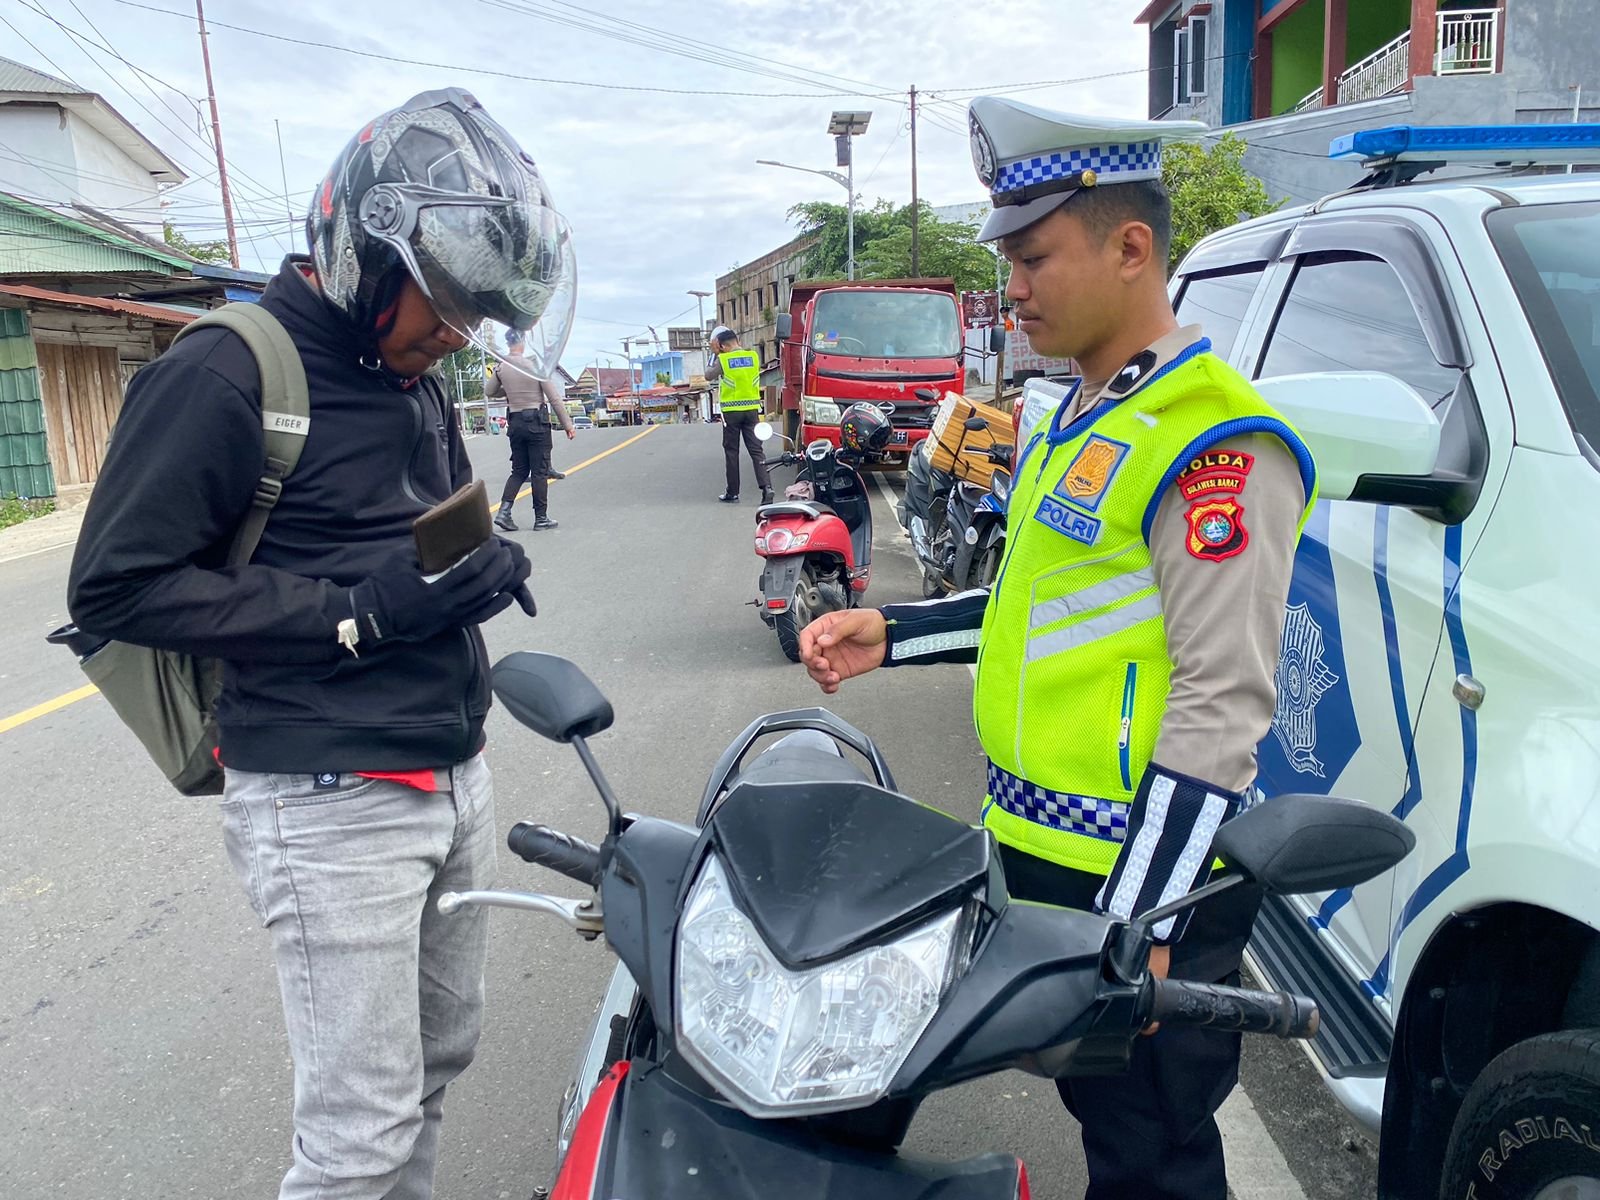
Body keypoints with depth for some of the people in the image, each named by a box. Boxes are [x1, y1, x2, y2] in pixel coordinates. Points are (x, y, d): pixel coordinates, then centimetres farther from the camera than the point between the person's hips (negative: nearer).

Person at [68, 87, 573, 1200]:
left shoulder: (415, 379, 13)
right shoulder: (227, 375, -13)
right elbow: (116, 585, -15)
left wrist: (485, 565, 2)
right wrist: (355, 613, -20)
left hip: (455, 776, 8)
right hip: (332, 805, -8)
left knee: (442, 1056, 18)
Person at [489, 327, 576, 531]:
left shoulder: (501, 368, 0)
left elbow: (490, 391, 16)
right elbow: (554, 398, -11)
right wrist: (568, 425, -6)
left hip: (515, 422, 5)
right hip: (537, 422, -5)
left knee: (519, 471, 14)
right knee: (539, 472, 3)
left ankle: (504, 511, -1)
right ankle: (541, 518, 7)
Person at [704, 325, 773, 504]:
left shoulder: (723, 360, -9)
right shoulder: (754, 356, 2)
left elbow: (708, 376, 4)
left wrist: (714, 354, 13)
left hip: (731, 411, -3)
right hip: (752, 409, 3)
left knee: (731, 452, 7)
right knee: (756, 450, 2)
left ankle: (732, 493, 11)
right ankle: (766, 486, -14)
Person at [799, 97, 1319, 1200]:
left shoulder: (1211, 436, -18)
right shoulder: (1087, 417, 13)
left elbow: (1221, 704, -21)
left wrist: (1136, 925, -22)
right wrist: (892, 635, 10)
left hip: (1140, 873, -9)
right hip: (1045, 848, 9)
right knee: (1099, 1110, 25)